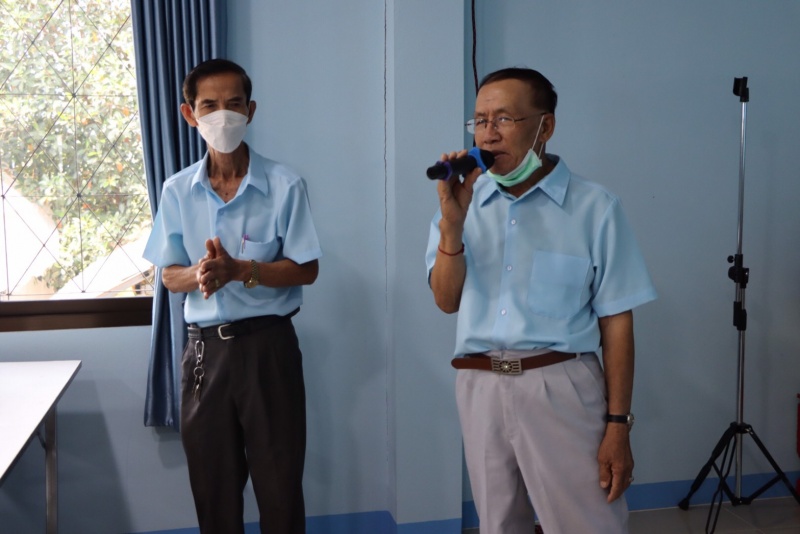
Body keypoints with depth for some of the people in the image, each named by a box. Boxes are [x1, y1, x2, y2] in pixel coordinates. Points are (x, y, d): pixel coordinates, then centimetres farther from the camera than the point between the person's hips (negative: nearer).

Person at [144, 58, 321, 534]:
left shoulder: (284, 185, -7)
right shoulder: (177, 191, 2)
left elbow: (306, 270, -6)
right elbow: (170, 276, 6)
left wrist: (240, 269, -20)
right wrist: (199, 274, -18)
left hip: (268, 344, -3)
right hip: (206, 346, 3)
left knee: (280, 481, 6)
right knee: (213, 482, 12)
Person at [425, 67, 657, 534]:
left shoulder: (594, 207, -5)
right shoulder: (465, 199, 6)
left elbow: (616, 323, -4)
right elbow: (447, 300, 1)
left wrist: (618, 425, -6)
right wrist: (452, 220, -12)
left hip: (562, 387, -4)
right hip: (481, 387, 4)